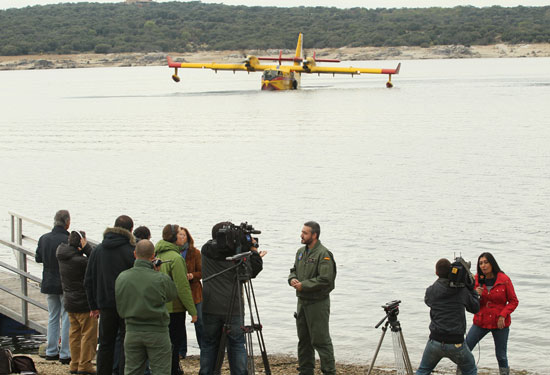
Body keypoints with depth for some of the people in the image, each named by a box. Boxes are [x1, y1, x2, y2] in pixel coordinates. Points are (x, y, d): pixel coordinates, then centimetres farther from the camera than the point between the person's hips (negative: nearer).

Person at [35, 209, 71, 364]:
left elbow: (38, 258, 10)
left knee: (52, 318, 16)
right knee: (67, 319, 1)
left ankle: (51, 352, 19)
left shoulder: (44, 239, 0)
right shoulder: (68, 241, -18)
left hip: (49, 284, 6)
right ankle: (65, 354, 1)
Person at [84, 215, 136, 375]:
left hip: (105, 305, 4)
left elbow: (89, 281, 10)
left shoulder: (98, 250, 6)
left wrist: (94, 306, 15)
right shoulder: (131, 251, -10)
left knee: (105, 345, 13)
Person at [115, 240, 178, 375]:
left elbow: (120, 308, 5)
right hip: (157, 332, -3)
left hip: (132, 331, 4)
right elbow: (174, 294, 4)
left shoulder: (121, 277, -3)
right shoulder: (160, 279, -16)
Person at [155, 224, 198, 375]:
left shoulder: (157, 255, 8)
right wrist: (193, 311, -12)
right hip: (174, 308, -8)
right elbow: (183, 287, -17)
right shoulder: (176, 258, -16)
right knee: (174, 344, -2)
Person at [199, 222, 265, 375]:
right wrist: (254, 252, 1)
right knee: (237, 345, 6)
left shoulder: (206, 250, 1)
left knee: (209, 345, 11)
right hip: (233, 308, -2)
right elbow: (252, 272, -4)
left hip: (210, 308, 2)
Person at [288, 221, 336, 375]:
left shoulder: (323, 254, -15)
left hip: (318, 303, -9)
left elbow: (325, 280, -22)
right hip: (302, 301, 9)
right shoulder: (301, 251, 12)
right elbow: (294, 269, 22)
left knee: (321, 340, -7)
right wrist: (292, 279, -1)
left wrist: (303, 285, -18)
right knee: (303, 339, 14)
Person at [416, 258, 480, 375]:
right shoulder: (462, 290, -3)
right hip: (456, 343, -1)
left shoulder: (431, 290, -2)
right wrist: (471, 288, 14)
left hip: (435, 342, 1)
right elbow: (475, 308, 9)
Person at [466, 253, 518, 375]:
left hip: (500, 324, -2)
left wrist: (503, 315, -16)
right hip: (480, 322, 2)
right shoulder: (477, 279, -1)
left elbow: (513, 301, -3)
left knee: (501, 356, 6)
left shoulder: (504, 279, -8)